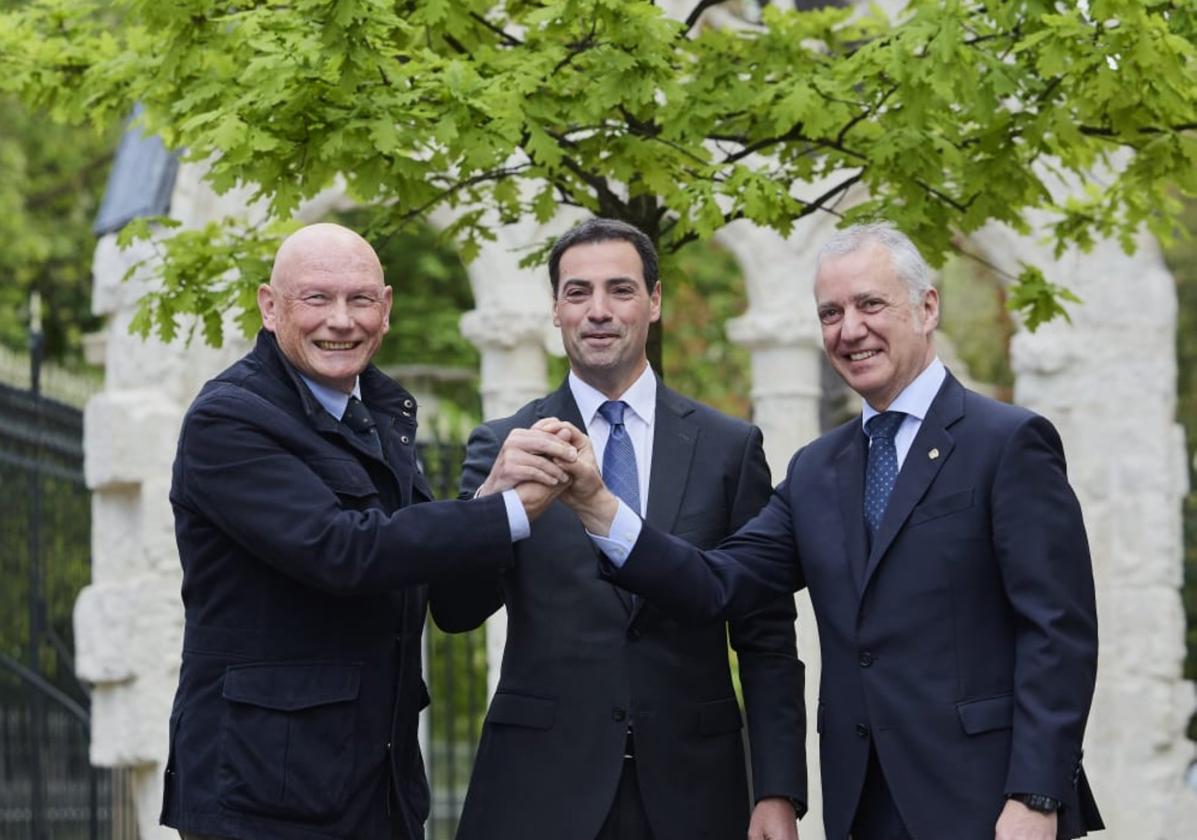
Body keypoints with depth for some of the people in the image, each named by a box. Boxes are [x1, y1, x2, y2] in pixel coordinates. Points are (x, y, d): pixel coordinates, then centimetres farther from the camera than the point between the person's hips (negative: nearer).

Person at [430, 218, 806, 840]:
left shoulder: (728, 447, 4)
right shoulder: (504, 446, 4)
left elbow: (767, 637, 4)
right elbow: (455, 611, -6)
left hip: (688, 786, 1)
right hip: (540, 787, 0)